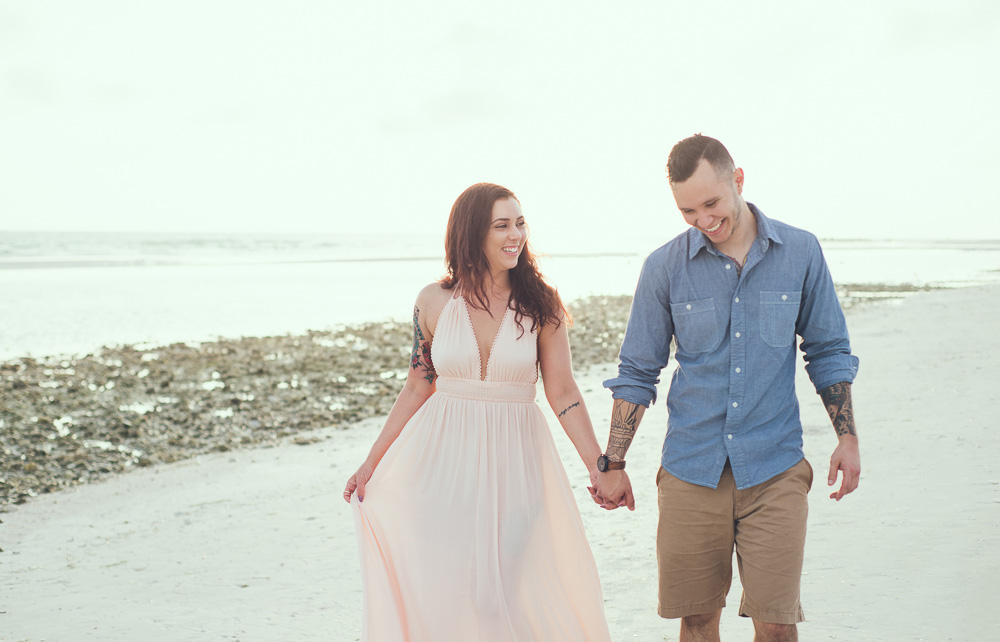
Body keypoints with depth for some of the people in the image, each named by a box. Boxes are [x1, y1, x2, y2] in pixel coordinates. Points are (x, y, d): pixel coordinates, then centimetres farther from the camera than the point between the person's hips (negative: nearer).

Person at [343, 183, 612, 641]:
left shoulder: (540, 304, -3)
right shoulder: (435, 302, -1)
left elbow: (562, 392, -1)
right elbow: (417, 387, 8)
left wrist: (599, 467, -4)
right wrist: (372, 462, 9)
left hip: (515, 461, -1)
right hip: (443, 455, 1)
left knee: (518, 587, 1)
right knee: (433, 591, 3)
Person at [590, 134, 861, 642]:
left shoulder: (800, 252, 0)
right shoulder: (665, 267, -1)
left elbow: (828, 351, 11)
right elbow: (637, 372, 5)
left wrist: (847, 436, 6)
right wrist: (612, 465, 5)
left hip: (774, 470, 0)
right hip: (690, 471, 1)